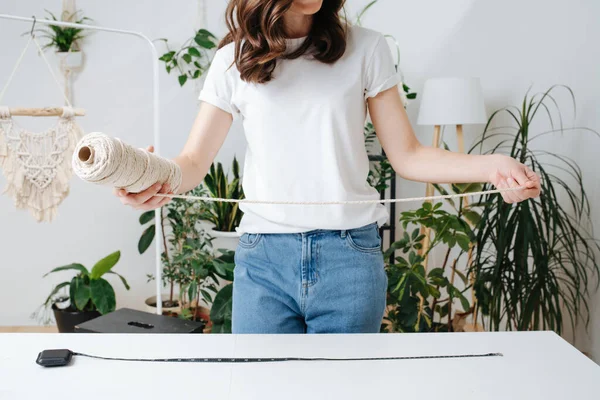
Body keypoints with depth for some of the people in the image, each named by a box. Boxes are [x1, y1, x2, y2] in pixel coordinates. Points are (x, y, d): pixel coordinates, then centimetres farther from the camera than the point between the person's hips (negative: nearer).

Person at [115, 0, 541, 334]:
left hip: (351, 255, 0)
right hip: (264, 259, 1)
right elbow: (195, 161, 3)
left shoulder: (365, 49, 4)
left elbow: (407, 155, 4)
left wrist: (491, 166, -12)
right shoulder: (234, 60, 6)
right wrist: (156, 180, -20)